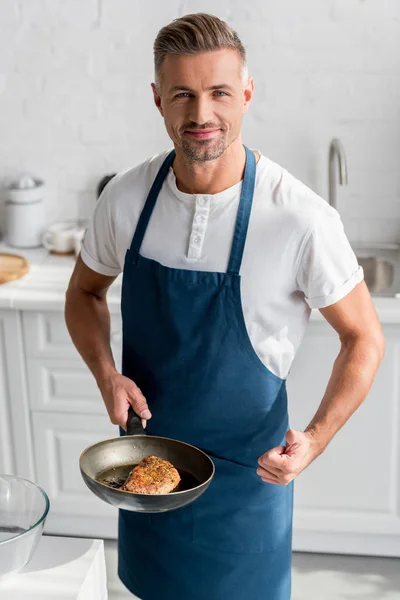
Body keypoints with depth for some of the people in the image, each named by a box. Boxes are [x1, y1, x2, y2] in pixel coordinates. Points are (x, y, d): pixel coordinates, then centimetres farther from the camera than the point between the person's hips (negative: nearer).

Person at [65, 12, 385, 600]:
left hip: (247, 464, -3)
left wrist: (315, 439, -24)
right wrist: (106, 374, -12)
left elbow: (364, 338, -11)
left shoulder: (301, 220, -23)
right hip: (147, 444, 4)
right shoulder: (125, 197, -11)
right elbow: (85, 293, 6)